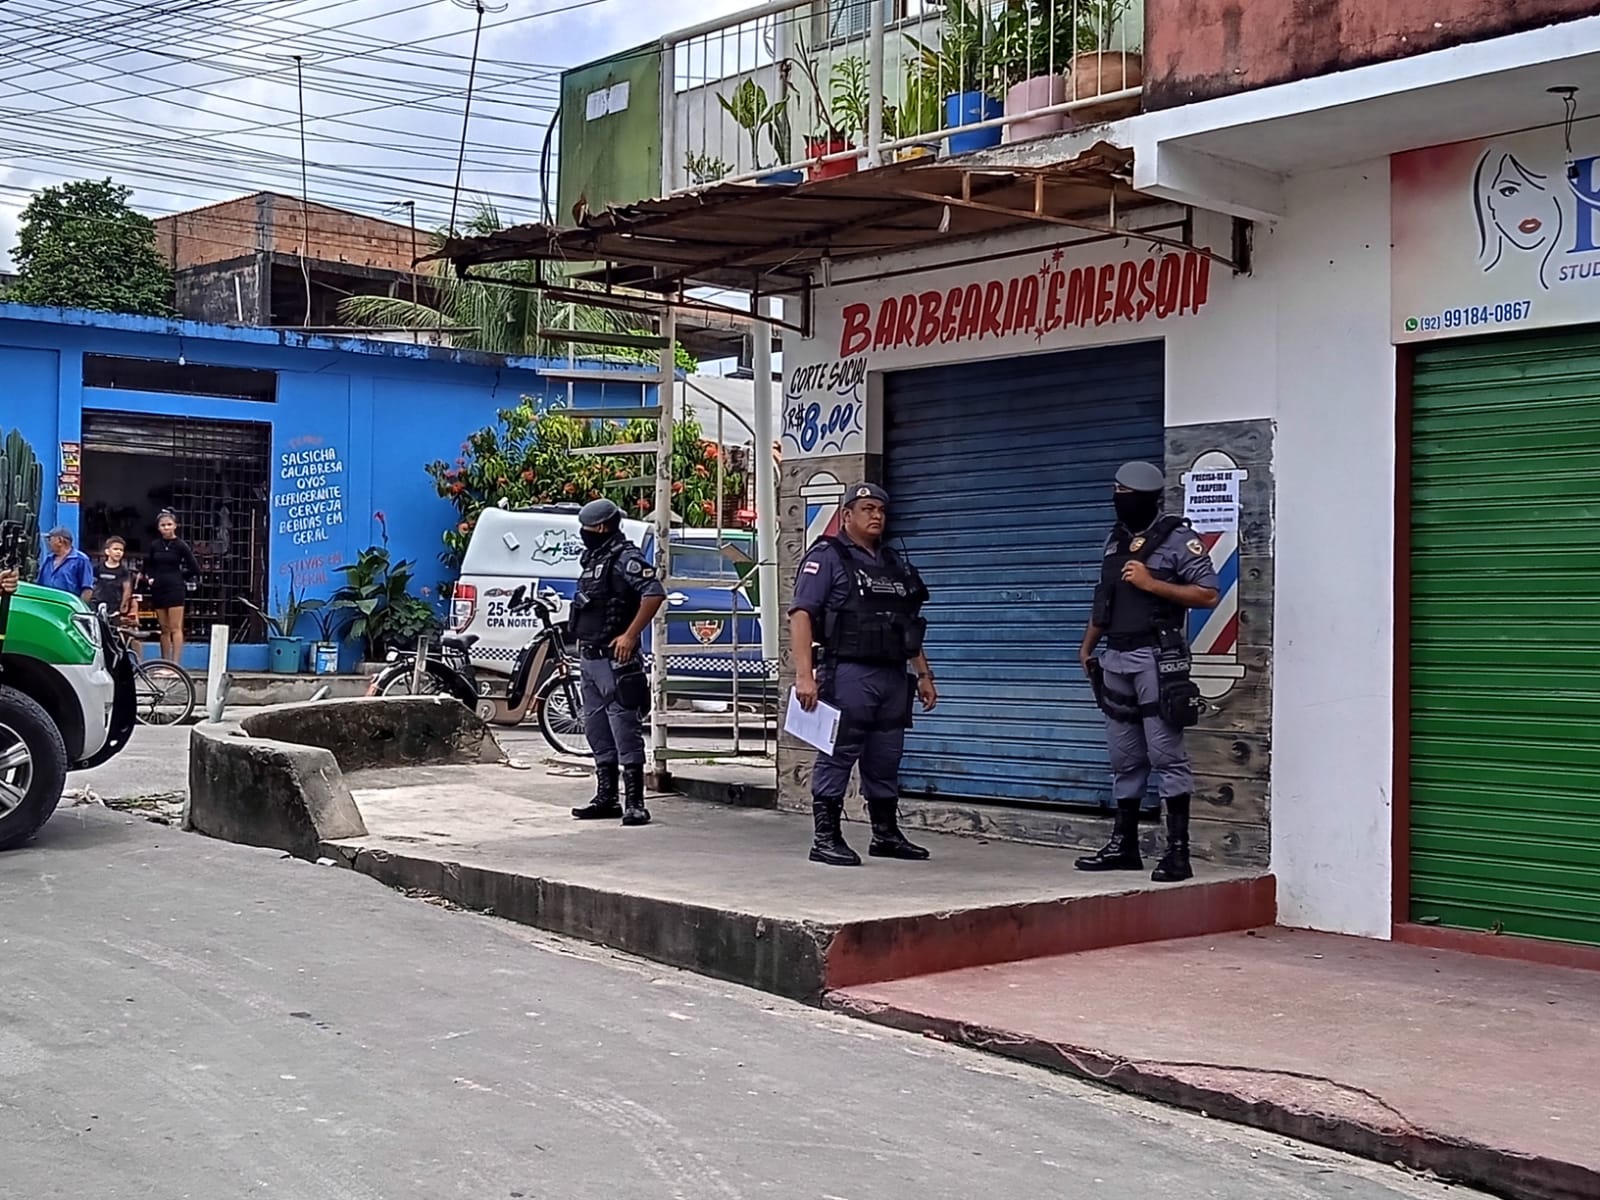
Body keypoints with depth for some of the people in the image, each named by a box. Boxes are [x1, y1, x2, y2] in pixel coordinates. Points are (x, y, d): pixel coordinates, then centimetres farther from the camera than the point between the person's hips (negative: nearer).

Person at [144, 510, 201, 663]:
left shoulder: (181, 545, -5)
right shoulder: (155, 546, 7)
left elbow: (195, 569, -4)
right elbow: (148, 564, 25)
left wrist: (180, 577, 0)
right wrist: (151, 577, 8)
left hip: (175, 589, -5)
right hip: (158, 589, 5)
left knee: (175, 628, -7)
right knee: (164, 629, 9)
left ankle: (176, 663, -11)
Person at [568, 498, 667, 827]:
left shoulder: (625, 558, -12)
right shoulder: (593, 559, 17)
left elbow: (655, 594, -23)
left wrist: (630, 635, -24)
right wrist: (581, 642, 17)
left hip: (614, 658, -10)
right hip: (589, 658, 10)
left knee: (624, 728, -9)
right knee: (597, 729, 13)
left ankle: (634, 803, -8)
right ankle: (606, 798, 21)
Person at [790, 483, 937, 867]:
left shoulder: (896, 565, 20)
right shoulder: (827, 557, -3)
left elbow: (911, 626, 25)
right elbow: (801, 615, -12)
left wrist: (923, 675, 18)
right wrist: (804, 674, -21)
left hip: (893, 677, 7)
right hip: (847, 673, -7)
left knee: (886, 759, 13)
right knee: (837, 756, -4)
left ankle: (886, 835, 24)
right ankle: (826, 838, 1)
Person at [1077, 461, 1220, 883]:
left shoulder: (1177, 539, -5)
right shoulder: (1114, 540, 16)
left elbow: (1208, 594, -11)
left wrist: (1151, 583, -15)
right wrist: (1087, 646, 19)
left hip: (1155, 658, -7)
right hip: (1115, 659, 7)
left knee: (1166, 754, -7)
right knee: (1124, 758, 11)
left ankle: (1178, 851, -5)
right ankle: (1124, 845, 19)